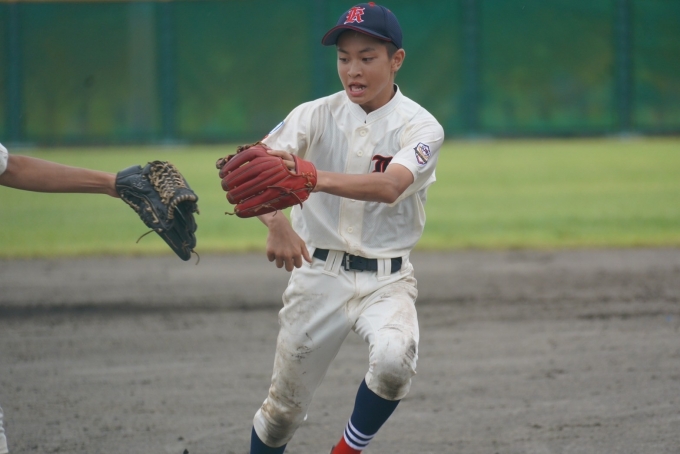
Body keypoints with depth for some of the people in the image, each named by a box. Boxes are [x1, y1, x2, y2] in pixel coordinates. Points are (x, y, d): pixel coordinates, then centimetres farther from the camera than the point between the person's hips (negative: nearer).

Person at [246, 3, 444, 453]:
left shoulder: (420, 127, -8)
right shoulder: (317, 115, -2)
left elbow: (390, 187, -29)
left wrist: (315, 179, -47)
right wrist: (276, 222, -40)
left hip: (386, 280, -2)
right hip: (318, 274, 2)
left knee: (393, 359, -31)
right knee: (284, 407, 5)